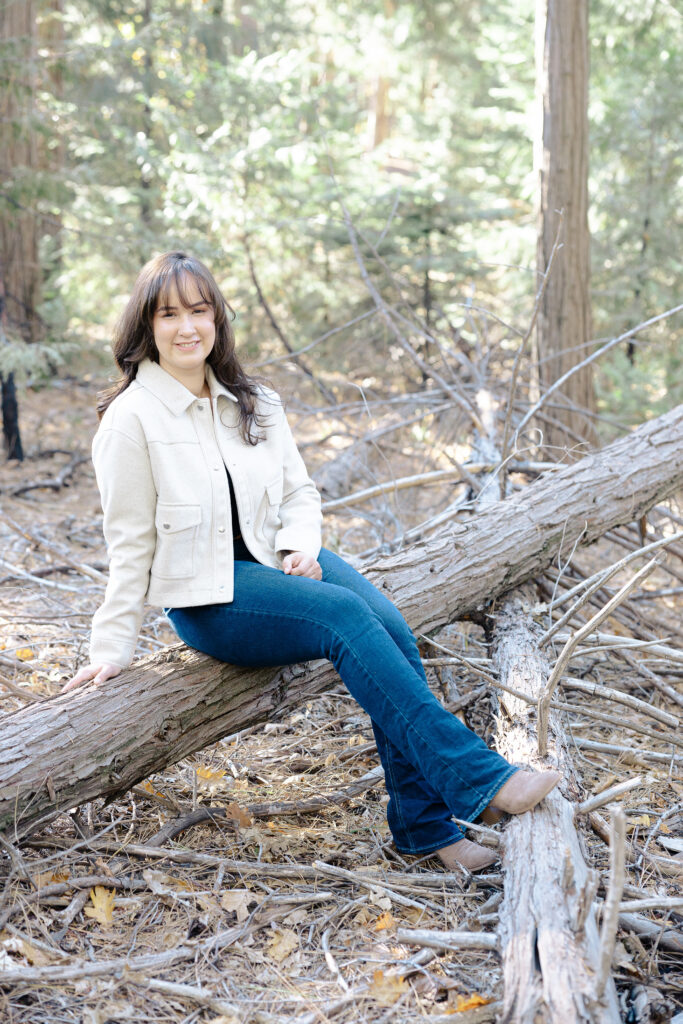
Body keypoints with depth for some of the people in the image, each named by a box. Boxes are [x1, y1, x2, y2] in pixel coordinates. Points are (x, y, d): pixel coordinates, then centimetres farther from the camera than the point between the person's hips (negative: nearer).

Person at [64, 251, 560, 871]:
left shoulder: (254, 403, 9)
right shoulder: (131, 418, -7)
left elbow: (299, 490, 14)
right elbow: (130, 542, -4)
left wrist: (301, 546, -7)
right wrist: (114, 647, -3)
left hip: (276, 558, 6)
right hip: (204, 593, -5)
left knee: (390, 624, -22)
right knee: (345, 615, -30)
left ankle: (425, 825, -18)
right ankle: (477, 779, -31)